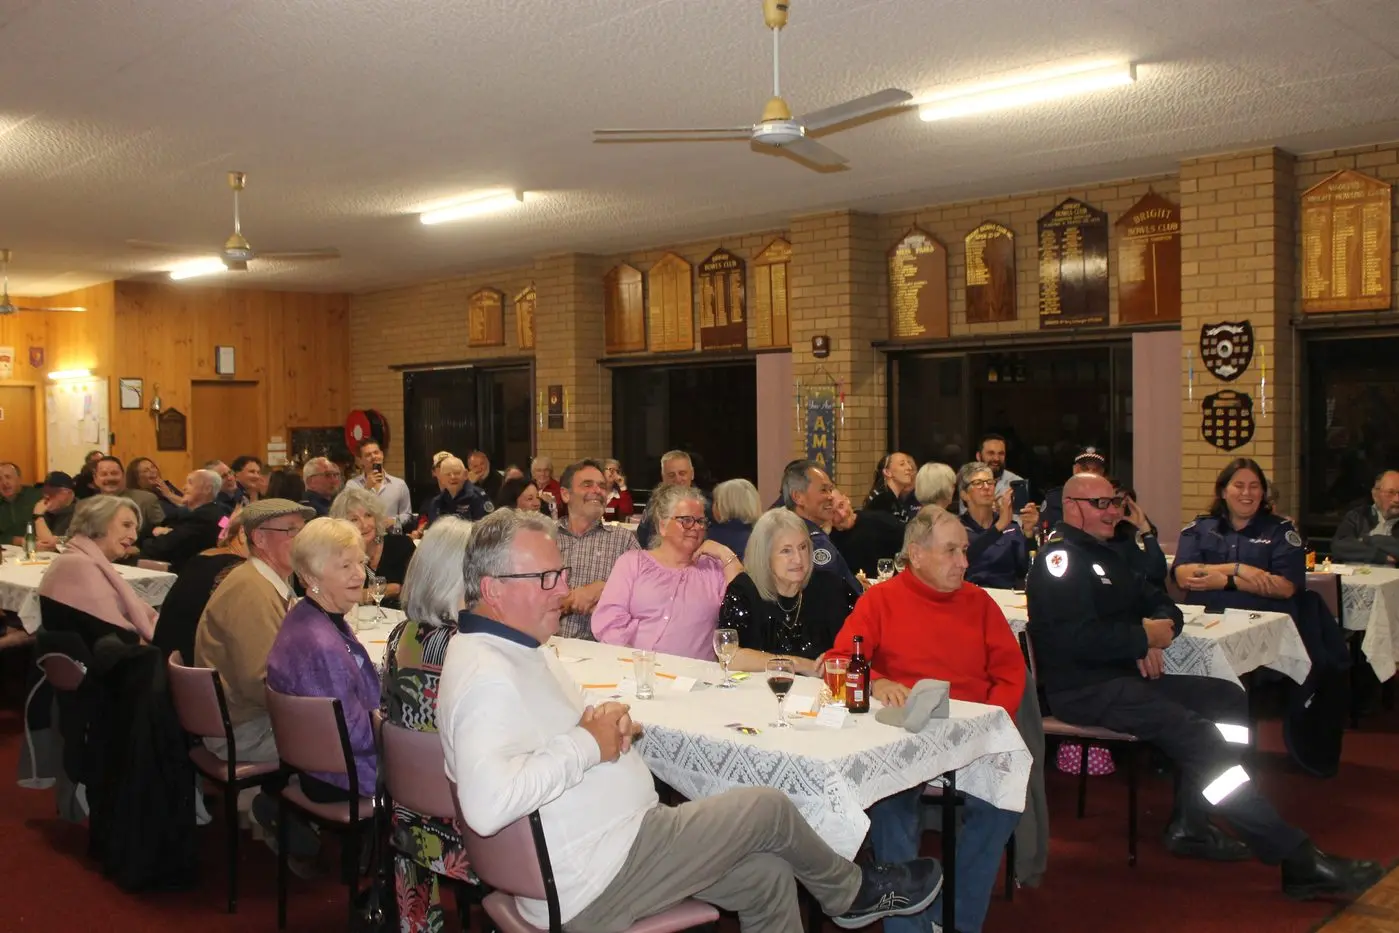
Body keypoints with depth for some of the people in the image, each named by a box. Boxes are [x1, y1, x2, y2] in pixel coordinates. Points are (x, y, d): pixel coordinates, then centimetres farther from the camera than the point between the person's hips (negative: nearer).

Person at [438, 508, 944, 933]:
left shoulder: (514, 647, 10)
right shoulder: (486, 676, -24)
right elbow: (485, 804, -39)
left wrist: (607, 722, -1)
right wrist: (588, 744, -27)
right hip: (593, 888, -10)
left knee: (768, 876, 10)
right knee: (769, 808, 0)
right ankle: (854, 892, 29)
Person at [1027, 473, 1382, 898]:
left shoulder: (1102, 555, 21)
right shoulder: (1060, 557, -11)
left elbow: (1162, 604, 20)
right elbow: (1078, 638, -24)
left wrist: (1156, 636, -4)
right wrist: (1145, 638, -11)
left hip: (1122, 676, 10)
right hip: (1085, 690, -10)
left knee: (1227, 699, 3)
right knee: (1196, 732, -23)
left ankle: (1189, 826, -1)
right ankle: (1298, 860, -19)